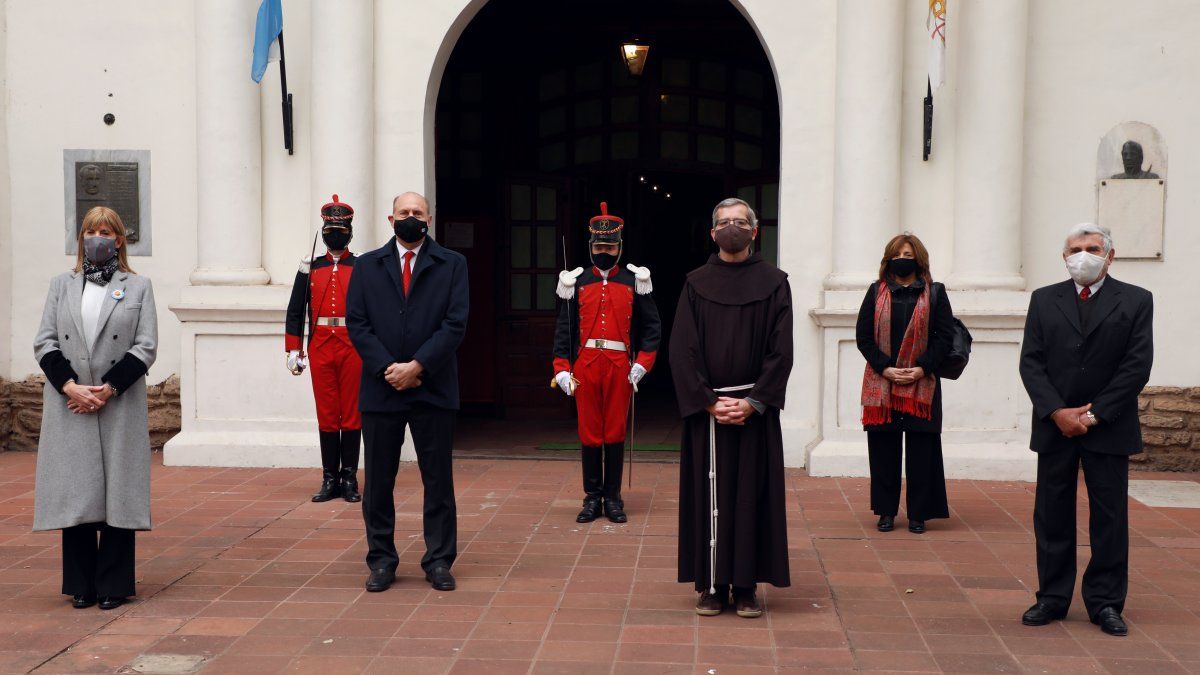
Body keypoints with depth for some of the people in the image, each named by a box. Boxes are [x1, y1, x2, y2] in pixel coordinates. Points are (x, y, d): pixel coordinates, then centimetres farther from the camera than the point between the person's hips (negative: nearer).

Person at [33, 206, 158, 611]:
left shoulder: (138, 287, 9)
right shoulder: (61, 285, 15)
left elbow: (145, 347, 0)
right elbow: (44, 342, 7)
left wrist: (108, 389, -11)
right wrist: (71, 386, -9)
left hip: (120, 406, -2)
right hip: (69, 408, 2)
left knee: (117, 492, -1)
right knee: (74, 493, 2)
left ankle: (113, 585, 7)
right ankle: (82, 584, 12)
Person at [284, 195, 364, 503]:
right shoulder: (311, 268, 9)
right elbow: (296, 311, 10)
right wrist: (293, 350, 3)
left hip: (354, 348, -2)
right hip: (320, 348, 2)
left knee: (352, 414, 2)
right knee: (326, 415, 4)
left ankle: (350, 478, 9)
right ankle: (330, 479, 10)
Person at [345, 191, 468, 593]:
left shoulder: (452, 265, 5)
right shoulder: (367, 266, 10)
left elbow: (455, 324, -4)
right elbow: (356, 323, 2)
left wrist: (417, 366, -12)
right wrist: (387, 368, -10)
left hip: (433, 389, -1)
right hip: (380, 390, 1)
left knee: (438, 480, 4)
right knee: (378, 481, 6)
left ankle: (439, 561, 13)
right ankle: (381, 561, 16)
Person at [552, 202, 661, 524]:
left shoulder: (635, 281, 5)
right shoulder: (576, 282, 7)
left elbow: (651, 325, 5)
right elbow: (564, 328, 6)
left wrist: (642, 364, -5)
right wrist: (561, 369, -2)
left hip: (620, 367, -1)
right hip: (585, 367, 1)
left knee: (616, 433, 5)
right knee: (589, 433, 5)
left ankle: (613, 497, 15)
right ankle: (592, 497, 14)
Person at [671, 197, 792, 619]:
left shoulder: (773, 283, 3)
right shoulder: (696, 284, 5)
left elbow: (781, 351, -3)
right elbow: (682, 350, -1)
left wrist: (752, 402, -13)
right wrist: (709, 402, -11)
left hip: (755, 408, 0)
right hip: (705, 407, 1)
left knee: (752, 495, 2)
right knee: (709, 496, 2)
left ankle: (746, 586, 11)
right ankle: (713, 585, 10)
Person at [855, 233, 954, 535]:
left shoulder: (934, 293, 6)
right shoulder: (876, 292, 9)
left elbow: (945, 336, 1)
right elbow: (863, 336, 4)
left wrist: (922, 368, -11)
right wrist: (884, 368, -9)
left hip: (921, 385, -1)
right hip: (881, 385, 1)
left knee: (920, 450, 0)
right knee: (883, 448, 3)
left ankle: (918, 513, 9)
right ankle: (886, 511, 12)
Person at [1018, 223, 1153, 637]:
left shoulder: (1135, 301, 2)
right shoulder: (1044, 300, 8)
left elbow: (1137, 366, -5)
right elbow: (1031, 362, 1)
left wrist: (1095, 413, -11)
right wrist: (1057, 412, -11)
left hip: (1109, 429, -1)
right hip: (1054, 427, 2)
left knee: (1110, 517, 3)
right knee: (1052, 515, 6)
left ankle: (1105, 603, 13)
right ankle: (1052, 598, 15)